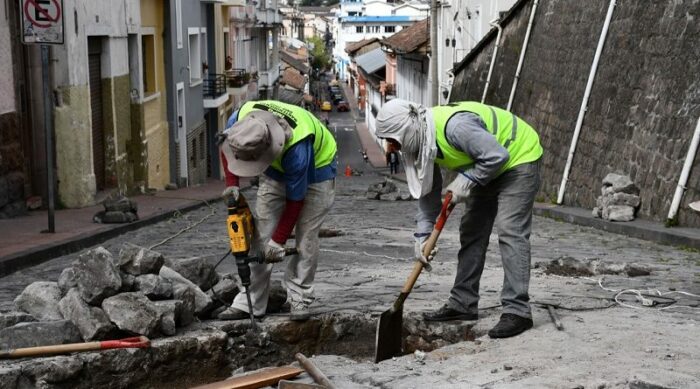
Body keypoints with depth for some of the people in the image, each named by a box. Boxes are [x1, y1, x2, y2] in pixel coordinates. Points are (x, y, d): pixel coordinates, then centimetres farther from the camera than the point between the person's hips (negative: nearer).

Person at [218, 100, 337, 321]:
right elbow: (226, 148, -3)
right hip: (276, 170, 5)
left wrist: (279, 241, -22)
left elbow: (295, 200, -30)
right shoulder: (240, 118, -29)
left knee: (306, 236, -11)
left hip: (316, 168, -5)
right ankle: (250, 303, -2)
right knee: (262, 234, -3)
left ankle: (299, 300, 1)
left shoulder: (298, 149, -44)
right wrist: (232, 184, -15)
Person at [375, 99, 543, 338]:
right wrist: (422, 235, -5)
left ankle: (517, 311, -16)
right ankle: (463, 303, 17)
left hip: (518, 157, -10)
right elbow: (428, 191, 1)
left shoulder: (454, 125, -36)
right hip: (486, 169, 10)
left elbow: (497, 155, -34)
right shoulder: (420, 141, -6)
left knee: (510, 231, -17)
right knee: (471, 231, 10)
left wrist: (466, 180, -25)